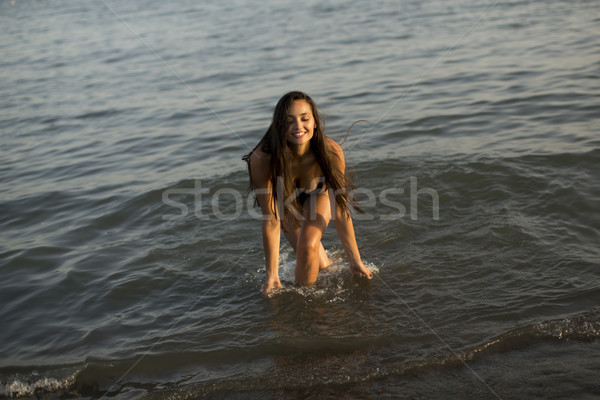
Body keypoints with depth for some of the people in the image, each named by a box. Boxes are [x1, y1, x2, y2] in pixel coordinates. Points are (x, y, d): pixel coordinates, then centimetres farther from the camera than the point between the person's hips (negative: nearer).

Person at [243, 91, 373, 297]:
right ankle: (328, 265, 38)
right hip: (285, 198, 0)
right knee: (319, 264, 1)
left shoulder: (331, 152, -38)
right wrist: (271, 276, -27)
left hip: (318, 194, 0)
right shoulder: (262, 159, -41)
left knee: (308, 246, -23)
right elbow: (271, 220, -32)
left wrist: (355, 261, -17)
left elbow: (340, 210, -26)